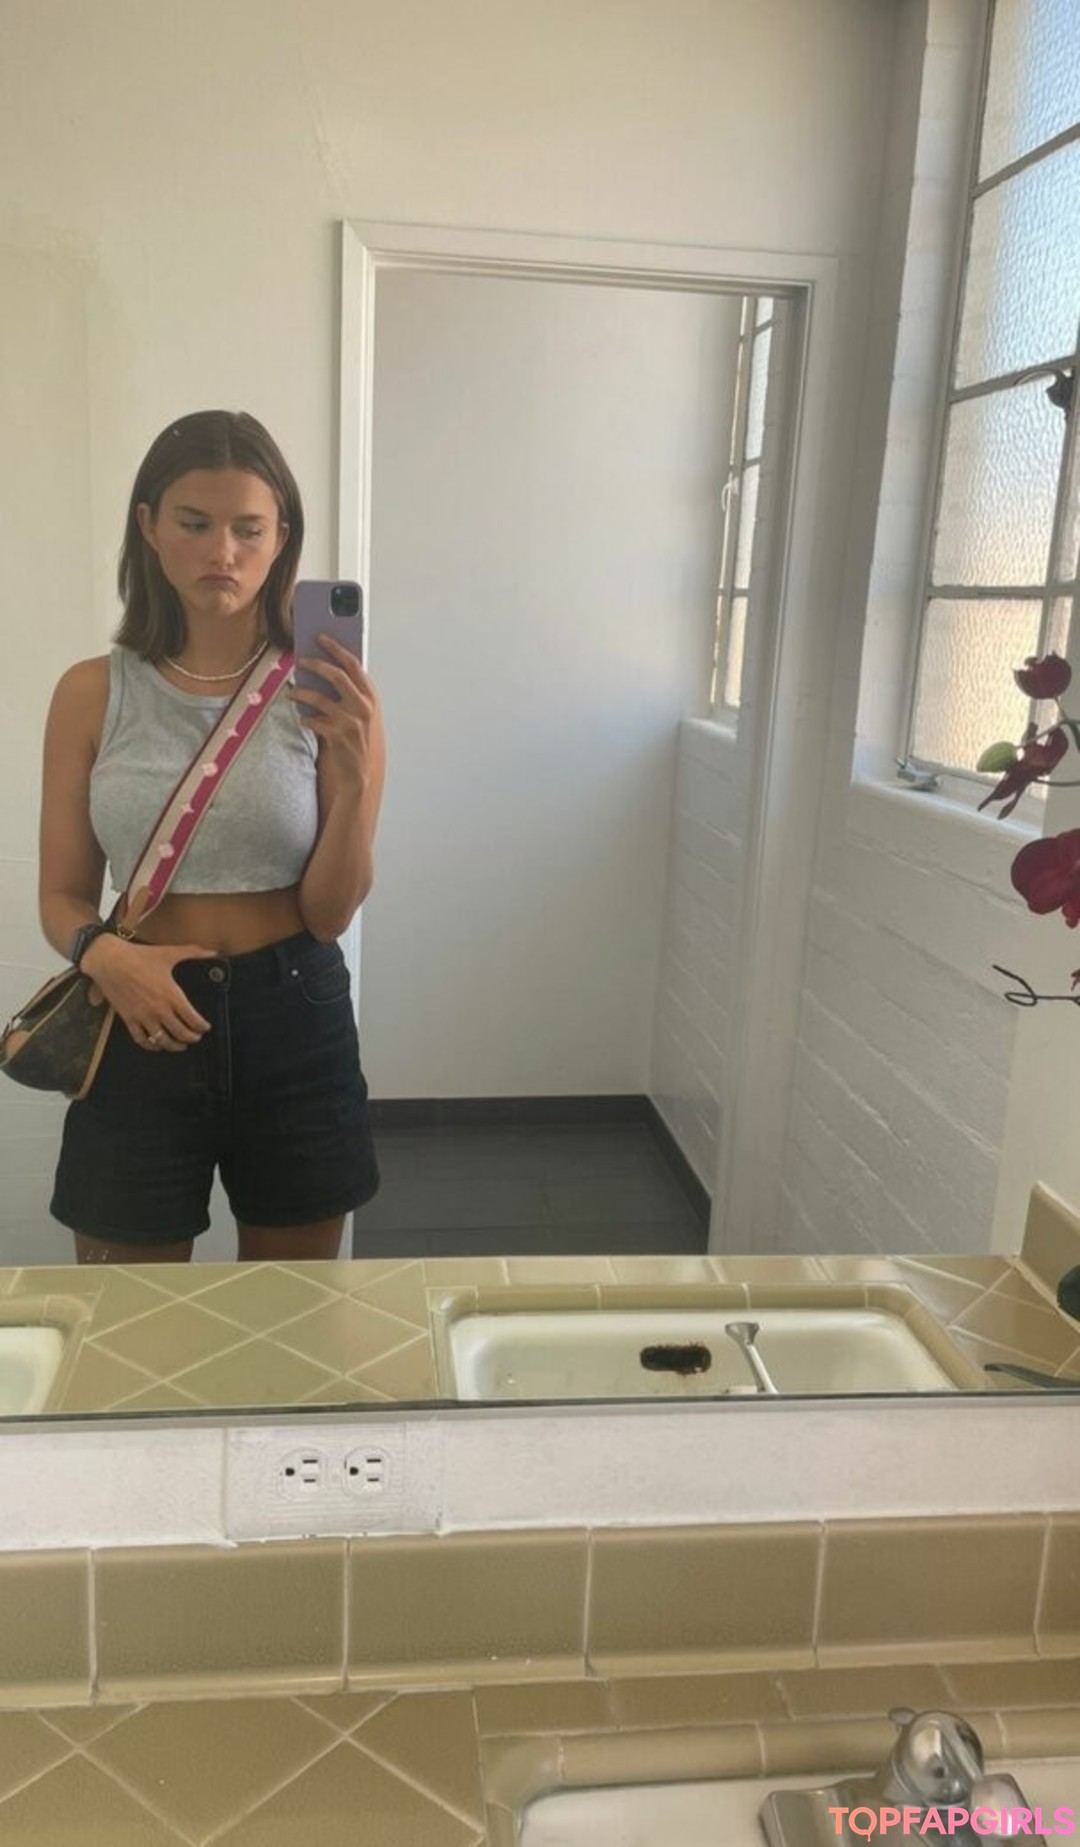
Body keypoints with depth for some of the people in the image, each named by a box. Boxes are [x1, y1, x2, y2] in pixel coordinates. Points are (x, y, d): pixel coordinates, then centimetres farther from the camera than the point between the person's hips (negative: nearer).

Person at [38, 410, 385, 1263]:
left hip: (293, 1023, 0)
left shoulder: (327, 692, -6)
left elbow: (330, 913, -8)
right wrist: (105, 955, -19)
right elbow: (64, 894, 3)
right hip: (143, 1029, 1)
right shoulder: (92, 694, -3)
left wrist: (355, 772, -23)